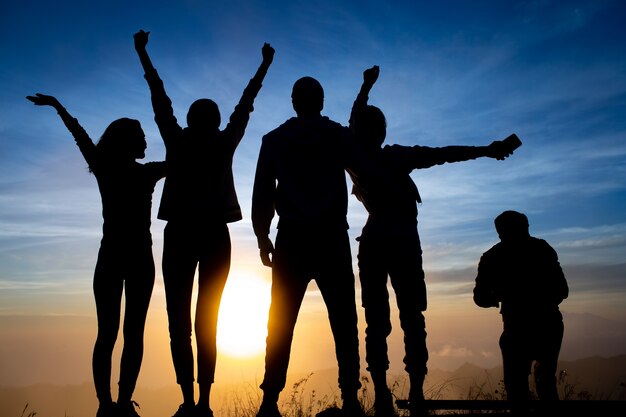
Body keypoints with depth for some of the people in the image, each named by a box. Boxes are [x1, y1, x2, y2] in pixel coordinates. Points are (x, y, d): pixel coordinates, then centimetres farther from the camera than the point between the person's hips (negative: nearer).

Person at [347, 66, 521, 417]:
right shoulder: (394, 157, -4)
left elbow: (354, 125, 22)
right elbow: (440, 154, -12)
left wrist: (367, 85, 31)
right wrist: (484, 150, -10)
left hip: (372, 243, 4)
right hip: (403, 243, -3)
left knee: (377, 321, 0)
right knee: (412, 318, -3)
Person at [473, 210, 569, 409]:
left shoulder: (492, 257, 2)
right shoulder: (542, 248, 6)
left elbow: (481, 298, 3)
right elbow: (562, 291, 9)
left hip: (519, 328, -3)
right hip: (550, 325, 3)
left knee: (517, 385, 8)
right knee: (546, 382, 22)